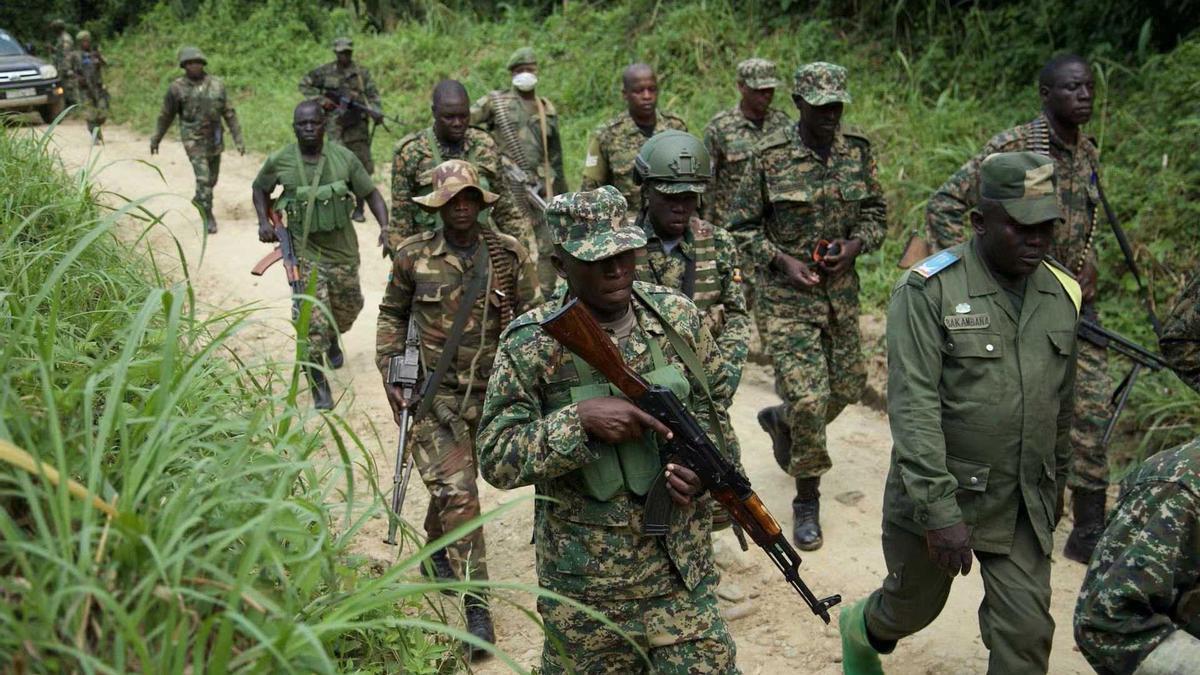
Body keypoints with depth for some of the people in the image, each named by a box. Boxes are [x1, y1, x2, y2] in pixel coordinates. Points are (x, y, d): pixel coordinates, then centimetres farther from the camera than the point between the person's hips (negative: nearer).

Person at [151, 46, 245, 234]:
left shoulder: (217, 85, -1)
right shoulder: (177, 88, -7)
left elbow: (229, 113, 2)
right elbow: (166, 116, 4)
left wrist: (238, 139, -3)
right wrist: (155, 140, 11)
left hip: (215, 140, 4)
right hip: (194, 140, -4)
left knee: (212, 178, 16)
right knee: (203, 179, -12)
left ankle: (199, 200, 44)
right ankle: (208, 217, -3)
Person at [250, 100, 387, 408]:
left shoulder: (343, 157, -7)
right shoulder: (280, 161, -7)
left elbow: (371, 193, -2)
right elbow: (260, 188, 12)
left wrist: (385, 225, -16)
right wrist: (263, 221, -2)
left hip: (342, 248, 2)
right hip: (304, 251, -2)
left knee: (347, 307, 19)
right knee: (312, 319, -9)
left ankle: (332, 341, 54)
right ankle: (319, 386, 1)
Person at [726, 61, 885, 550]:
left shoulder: (857, 151, 1)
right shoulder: (770, 156, -11)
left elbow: (876, 212, 11)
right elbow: (741, 226, -3)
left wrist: (854, 245, -9)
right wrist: (782, 262, -15)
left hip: (842, 292, 5)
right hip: (786, 295, -5)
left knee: (846, 389, 14)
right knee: (808, 400, -11)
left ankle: (780, 420, 45)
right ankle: (807, 501, 8)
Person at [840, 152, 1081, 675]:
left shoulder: (1062, 296, 3)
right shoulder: (928, 291, -16)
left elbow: (1060, 402, 15)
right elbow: (912, 406, -21)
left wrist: (1056, 485, 22)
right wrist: (940, 510, -25)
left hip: (1025, 506, 4)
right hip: (937, 495, -4)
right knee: (913, 607, 17)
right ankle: (861, 631, 51)